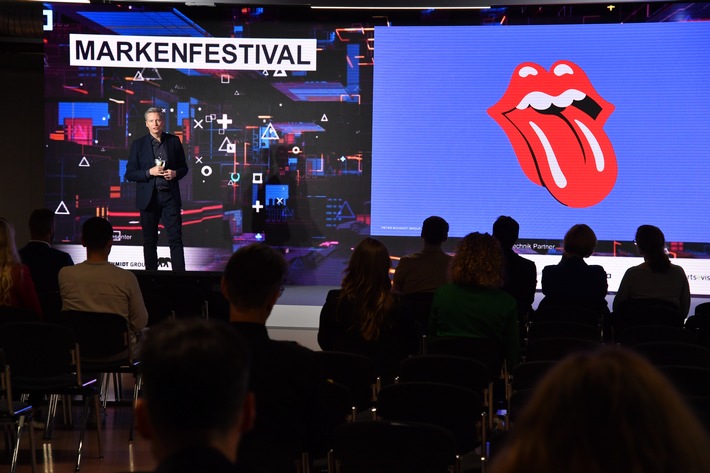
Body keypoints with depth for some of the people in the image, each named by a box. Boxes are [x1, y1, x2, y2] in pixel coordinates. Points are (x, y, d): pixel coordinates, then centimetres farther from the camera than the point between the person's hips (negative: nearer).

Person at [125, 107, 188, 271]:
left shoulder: (174, 141, 6)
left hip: (170, 196, 0)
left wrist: (175, 173, -8)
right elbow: (130, 174, 1)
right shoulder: (139, 144, 3)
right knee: (150, 241, 6)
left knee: (176, 238, -5)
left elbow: (184, 167, 14)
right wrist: (149, 172, -14)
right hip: (148, 197, 0)